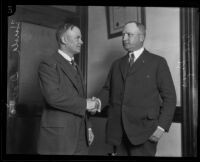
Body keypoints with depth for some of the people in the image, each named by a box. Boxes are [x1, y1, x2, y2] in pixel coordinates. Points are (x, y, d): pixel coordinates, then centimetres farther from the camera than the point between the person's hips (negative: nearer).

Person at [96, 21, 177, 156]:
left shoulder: (157, 62, 3)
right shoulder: (117, 64, 18)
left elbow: (169, 97, -1)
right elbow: (107, 90, 15)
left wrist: (162, 126, -10)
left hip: (144, 132, -4)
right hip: (117, 131, 4)